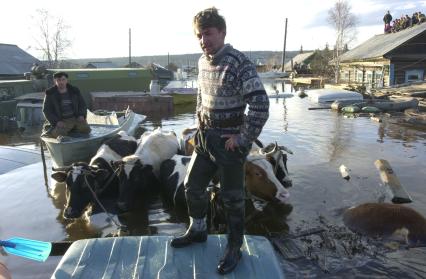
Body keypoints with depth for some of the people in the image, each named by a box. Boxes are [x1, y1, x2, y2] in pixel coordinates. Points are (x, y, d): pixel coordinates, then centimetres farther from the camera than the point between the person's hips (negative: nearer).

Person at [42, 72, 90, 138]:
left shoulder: (74, 91, 10)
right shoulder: (50, 94, 3)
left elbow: (82, 105, 16)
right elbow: (47, 111, 1)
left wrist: (82, 115, -4)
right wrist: (56, 122, -14)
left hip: (76, 118, 3)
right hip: (61, 121, -3)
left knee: (86, 129, -20)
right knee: (59, 134, -30)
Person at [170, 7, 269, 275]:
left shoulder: (240, 63, -18)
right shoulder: (203, 62, 6)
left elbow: (261, 105, -23)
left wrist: (243, 138, -19)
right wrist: (200, 124, 14)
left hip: (229, 141, -7)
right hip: (206, 137, 7)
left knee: (232, 197, 5)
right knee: (193, 185, 16)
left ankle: (235, 248, 26)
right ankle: (198, 230, 41)